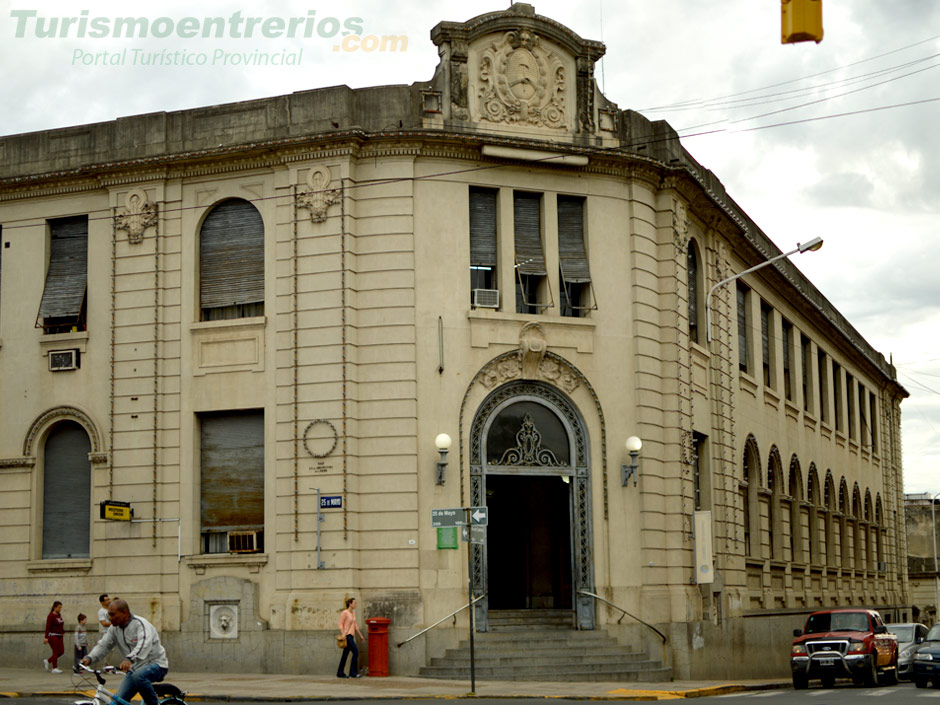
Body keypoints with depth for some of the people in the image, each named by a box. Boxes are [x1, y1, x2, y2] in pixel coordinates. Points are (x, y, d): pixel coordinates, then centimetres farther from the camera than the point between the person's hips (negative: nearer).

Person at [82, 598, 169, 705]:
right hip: (135, 668, 7)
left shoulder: (140, 624, -20)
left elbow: (144, 645, -37)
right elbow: (103, 646, 0)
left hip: (156, 665, -7)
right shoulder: (114, 628, 5)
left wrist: (130, 659, -54)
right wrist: (89, 658, -20)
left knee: (138, 676, -37)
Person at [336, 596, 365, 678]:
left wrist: (360, 635, 22)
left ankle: (340, 673, 12)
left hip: (351, 635, 8)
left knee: (346, 654, 8)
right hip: (346, 635, -8)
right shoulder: (344, 613, -8)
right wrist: (342, 635, -22)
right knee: (356, 652, -14)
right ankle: (353, 672, -12)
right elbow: (340, 625, -12)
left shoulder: (353, 613, 16)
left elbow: (355, 625, 23)